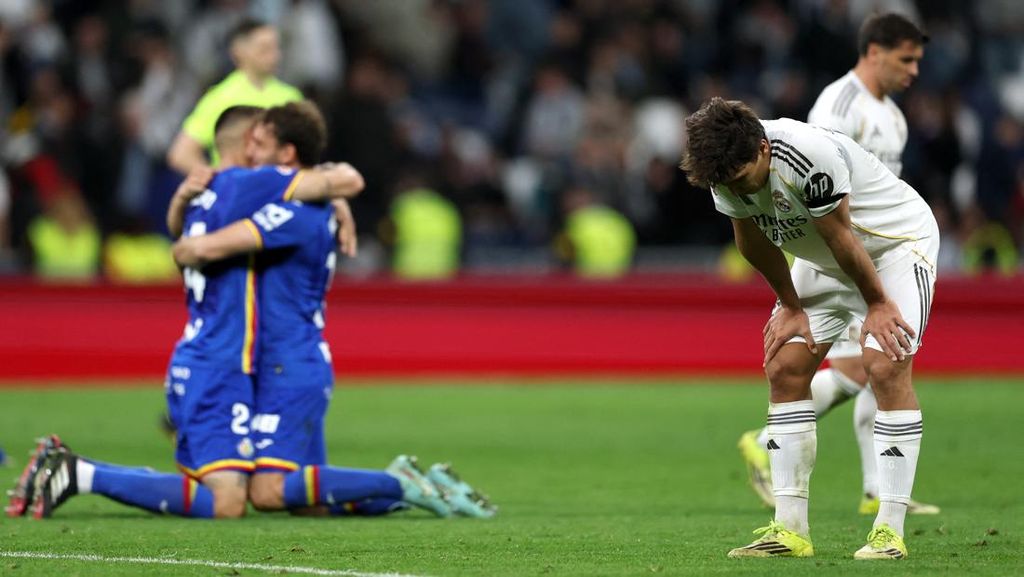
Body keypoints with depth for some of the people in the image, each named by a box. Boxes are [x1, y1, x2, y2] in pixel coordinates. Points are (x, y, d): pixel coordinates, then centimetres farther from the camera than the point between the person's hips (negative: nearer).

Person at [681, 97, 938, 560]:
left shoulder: (812, 157, -38)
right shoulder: (726, 169, -16)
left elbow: (840, 237, -25)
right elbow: (754, 243, 1)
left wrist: (877, 303, -13)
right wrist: (790, 306, 8)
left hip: (895, 240, -7)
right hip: (821, 260, 7)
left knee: (887, 365, -21)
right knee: (785, 367, -4)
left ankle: (890, 530, -20)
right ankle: (790, 530, -1)